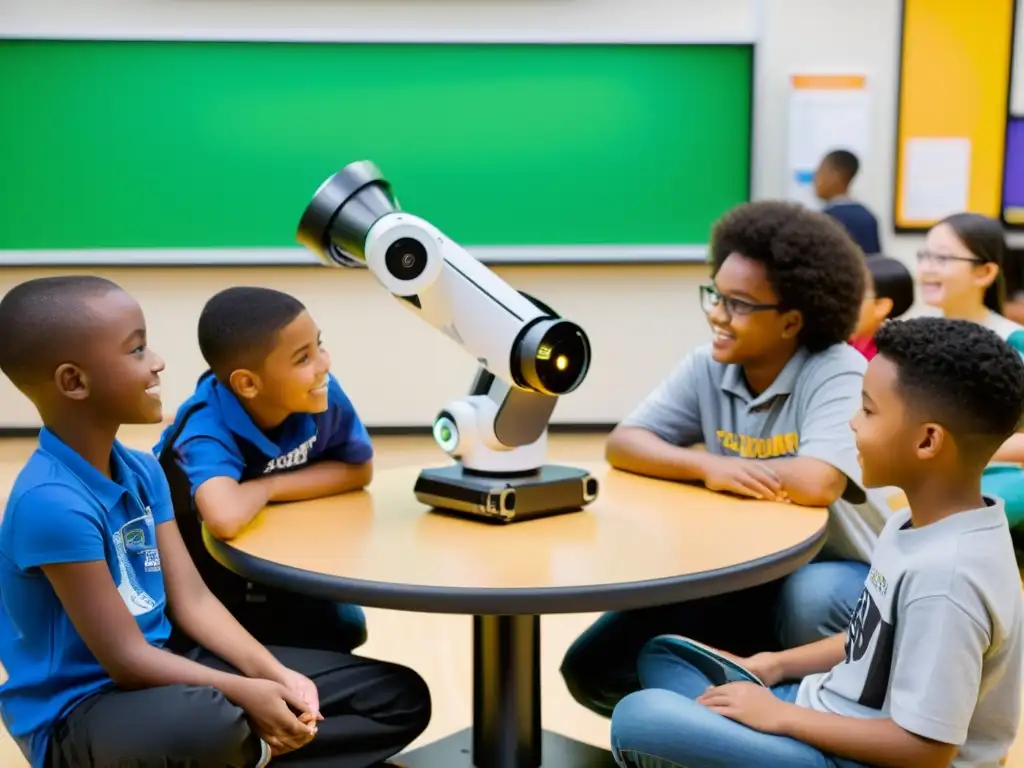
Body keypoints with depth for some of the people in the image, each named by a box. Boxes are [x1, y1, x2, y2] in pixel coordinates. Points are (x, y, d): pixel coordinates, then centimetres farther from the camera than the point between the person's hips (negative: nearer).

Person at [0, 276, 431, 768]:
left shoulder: (141, 471, 3)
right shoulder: (52, 502, -23)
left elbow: (191, 599, 2)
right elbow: (125, 659, -21)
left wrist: (275, 674, -10)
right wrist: (246, 693, -19)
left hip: (160, 667, 8)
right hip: (79, 710, -7)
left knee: (400, 695, 5)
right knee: (206, 724, -44)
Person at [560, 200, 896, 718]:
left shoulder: (838, 373, -19)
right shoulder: (708, 367, -3)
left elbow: (816, 485, -34)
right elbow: (622, 444, -8)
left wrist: (722, 471, -17)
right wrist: (708, 468, -26)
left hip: (836, 573, -4)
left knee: (809, 602, -40)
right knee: (595, 669, -8)